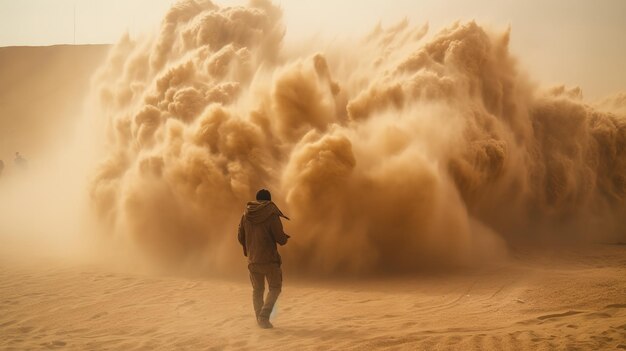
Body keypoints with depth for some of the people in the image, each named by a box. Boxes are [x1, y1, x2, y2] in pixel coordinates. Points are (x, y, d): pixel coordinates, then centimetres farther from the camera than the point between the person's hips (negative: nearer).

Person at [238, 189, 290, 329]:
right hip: (269, 259, -4)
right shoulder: (271, 215, -11)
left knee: (257, 289, 16)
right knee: (275, 288, 7)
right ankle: (264, 316, -9)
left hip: (253, 259, 5)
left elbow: (241, 237, 8)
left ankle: (260, 319, 15)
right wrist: (285, 237, 11)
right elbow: (280, 239, -12)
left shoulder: (246, 215, 3)